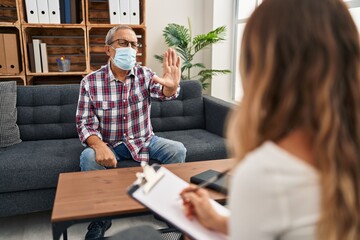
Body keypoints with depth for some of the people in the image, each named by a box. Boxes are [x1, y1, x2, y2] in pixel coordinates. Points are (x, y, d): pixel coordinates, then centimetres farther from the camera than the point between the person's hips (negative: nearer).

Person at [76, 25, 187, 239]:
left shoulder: (145, 75, -7)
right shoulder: (90, 82, -12)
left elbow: (163, 93, -26)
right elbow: (84, 123, -12)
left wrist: (171, 86, -52)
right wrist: (99, 146, -33)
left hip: (144, 140, 2)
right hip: (109, 145, -1)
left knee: (178, 150, -20)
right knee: (89, 158, -31)